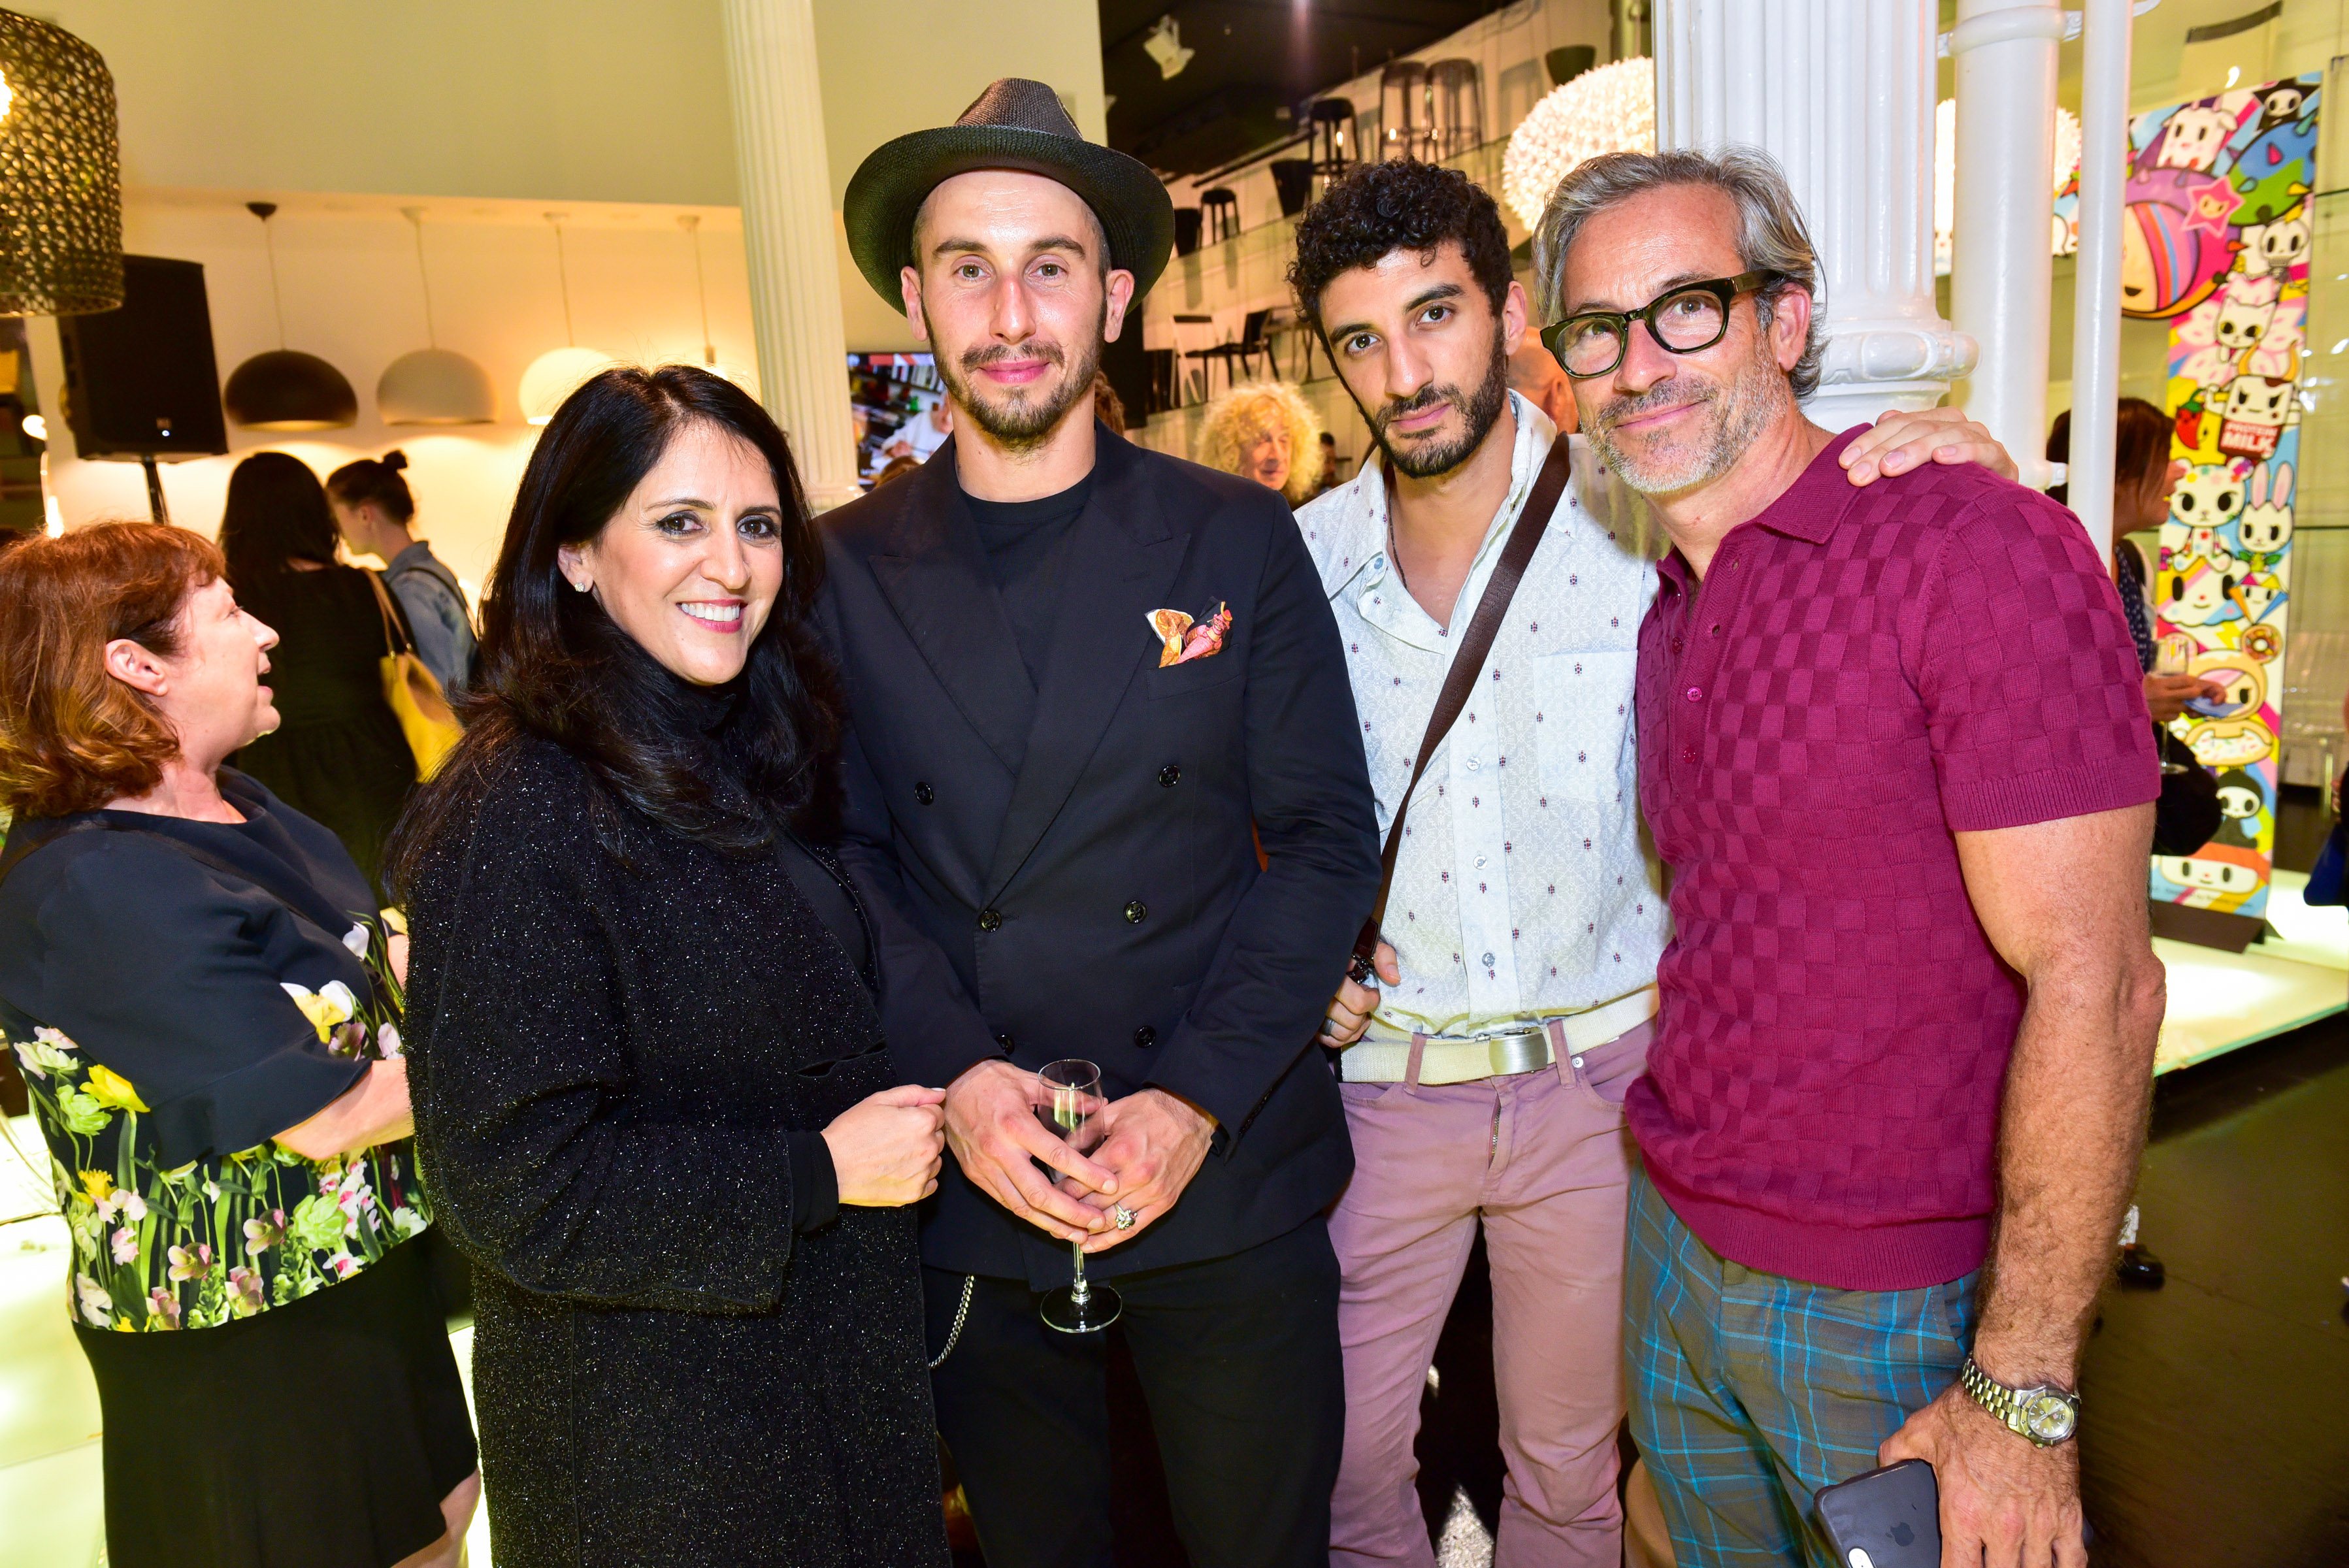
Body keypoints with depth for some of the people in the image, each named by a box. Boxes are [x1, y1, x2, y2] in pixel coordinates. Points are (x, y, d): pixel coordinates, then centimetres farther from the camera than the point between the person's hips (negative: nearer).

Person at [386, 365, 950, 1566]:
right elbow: (516, 1185, -23)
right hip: (651, 1424, -7)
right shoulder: (519, 814, -23)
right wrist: (814, 1173, -20)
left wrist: (904, 1125, 1)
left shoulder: (748, 756, 2)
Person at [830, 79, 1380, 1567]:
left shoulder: (1240, 538, -2)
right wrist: (954, 1077, -15)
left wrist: (1199, 1099, -14)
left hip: (1228, 1182, 0)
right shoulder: (844, 567, 0)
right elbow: (844, 859, 0)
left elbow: (1326, 837, -4)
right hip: (969, 1199, 1)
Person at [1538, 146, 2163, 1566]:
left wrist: (2021, 1394, -19)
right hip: (1674, 1254, 7)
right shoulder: (1672, 615, 7)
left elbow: (2095, 982, -21)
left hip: (1892, 1312, -6)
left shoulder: (1975, 547, -18)